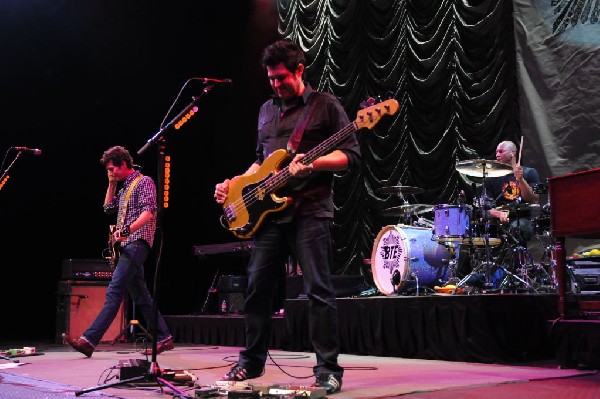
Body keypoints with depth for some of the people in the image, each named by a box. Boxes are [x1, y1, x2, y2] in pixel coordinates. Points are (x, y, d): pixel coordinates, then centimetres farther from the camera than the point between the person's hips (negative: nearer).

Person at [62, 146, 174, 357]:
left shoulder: (144, 182, -5)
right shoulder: (125, 188, 22)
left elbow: (149, 212, -18)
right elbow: (108, 207, 28)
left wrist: (127, 230, -31)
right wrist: (112, 184, 18)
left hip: (137, 243, -10)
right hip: (127, 246, 10)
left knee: (114, 291, -17)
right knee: (141, 296, 9)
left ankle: (89, 340, -23)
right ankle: (164, 338, 13)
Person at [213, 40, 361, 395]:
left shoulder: (326, 106, 1)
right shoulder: (267, 109, 20)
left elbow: (352, 156, -5)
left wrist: (312, 163, -20)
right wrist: (237, 183, 11)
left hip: (310, 210, -6)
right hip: (268, 209, 6)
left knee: (319, 290, -6)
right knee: (258, 286, 8)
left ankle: (328, 369, 2)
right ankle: (252, 361, 22)